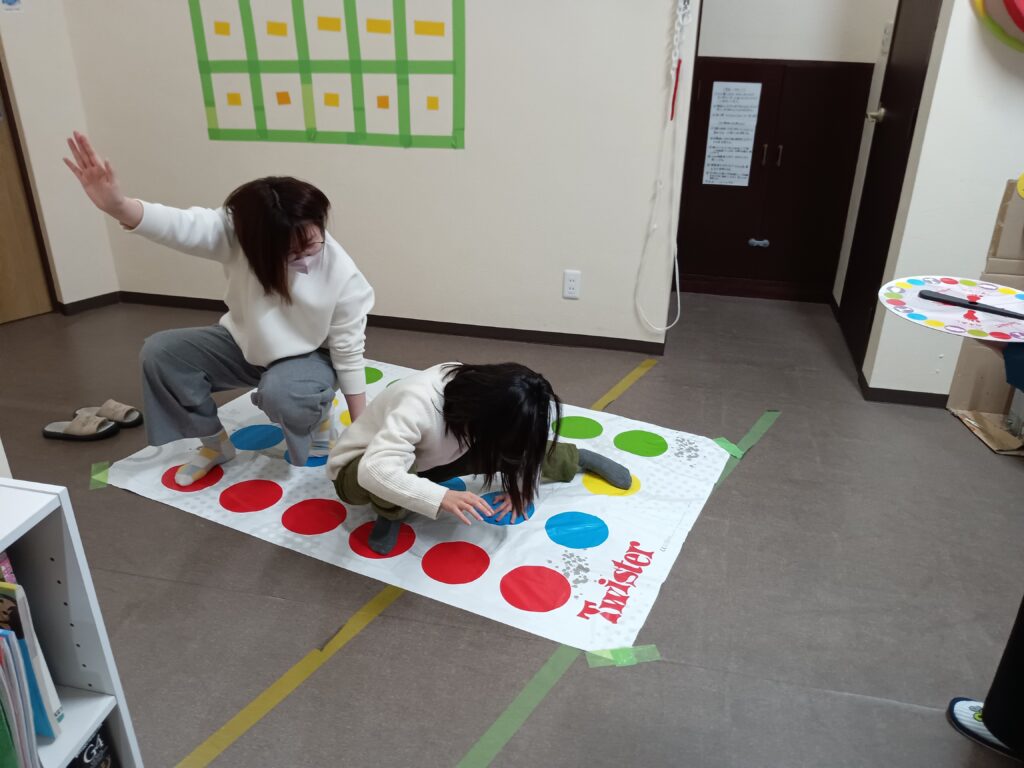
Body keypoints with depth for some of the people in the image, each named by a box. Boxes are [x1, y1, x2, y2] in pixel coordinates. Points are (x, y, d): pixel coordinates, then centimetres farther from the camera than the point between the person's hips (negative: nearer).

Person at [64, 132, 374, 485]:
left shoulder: (341, 275, -28)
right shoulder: (237, 231, -24)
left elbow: (349, 352, -20)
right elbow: (182, 225, -43)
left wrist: (360, 426, -16)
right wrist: (118, 206, -65)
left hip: (308, 358, -4)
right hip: (246, 344, 4)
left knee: (280, 393, -37)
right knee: (160, 352, -11)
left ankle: (318, 417, 0)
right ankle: (215, 443, 7)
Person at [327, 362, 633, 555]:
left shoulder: (481, 389, -23)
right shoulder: (418, 406, -42)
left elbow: (524, 436, -9)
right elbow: (376, 470, -51)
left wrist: (520, 486, -20)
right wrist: (442, 498, -60)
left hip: (425, 458, 5)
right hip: (359, 469, -4)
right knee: (388, 475, -43)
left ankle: (577, 458, 12)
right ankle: (391, 511, -11)